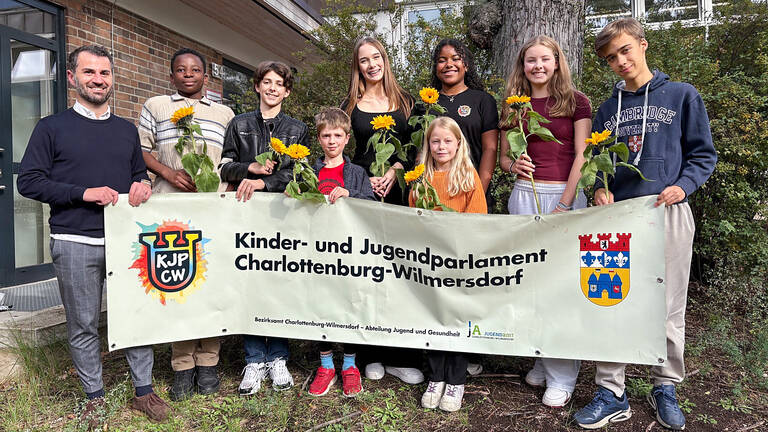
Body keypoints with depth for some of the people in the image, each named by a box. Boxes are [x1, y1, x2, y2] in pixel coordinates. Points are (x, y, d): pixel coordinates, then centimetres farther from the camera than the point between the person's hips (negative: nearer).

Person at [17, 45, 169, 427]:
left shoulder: (127, 130, 14)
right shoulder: (52, 128, 3)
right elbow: (28, 181, -3)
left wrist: (143, 186, -3)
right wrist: (84, 193, -14)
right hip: (75, 244, -2)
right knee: (83, 325, 7)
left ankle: (143, 391, 19)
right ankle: (95, 397, 23)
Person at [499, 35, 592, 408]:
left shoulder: (575, 102, 4)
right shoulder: (514, 105, 14)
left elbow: (581, 156, -3)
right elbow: (503, 157, 16)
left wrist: (565, 204, -12)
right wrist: (513, 165, -8)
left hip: (567, 195, -3)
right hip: (524, 195, 3)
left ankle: (562, 376, 8)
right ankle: (543, 358, 22)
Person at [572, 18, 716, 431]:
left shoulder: (682, 95, 5)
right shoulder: (607, 109, 14)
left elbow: (703, 153, 5)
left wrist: (683, 186, -13)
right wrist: (600, 188, -2)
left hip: (668, 213, -2)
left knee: (668, 307, 6)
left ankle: (665, 388, 26)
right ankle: (611, 394, 12)